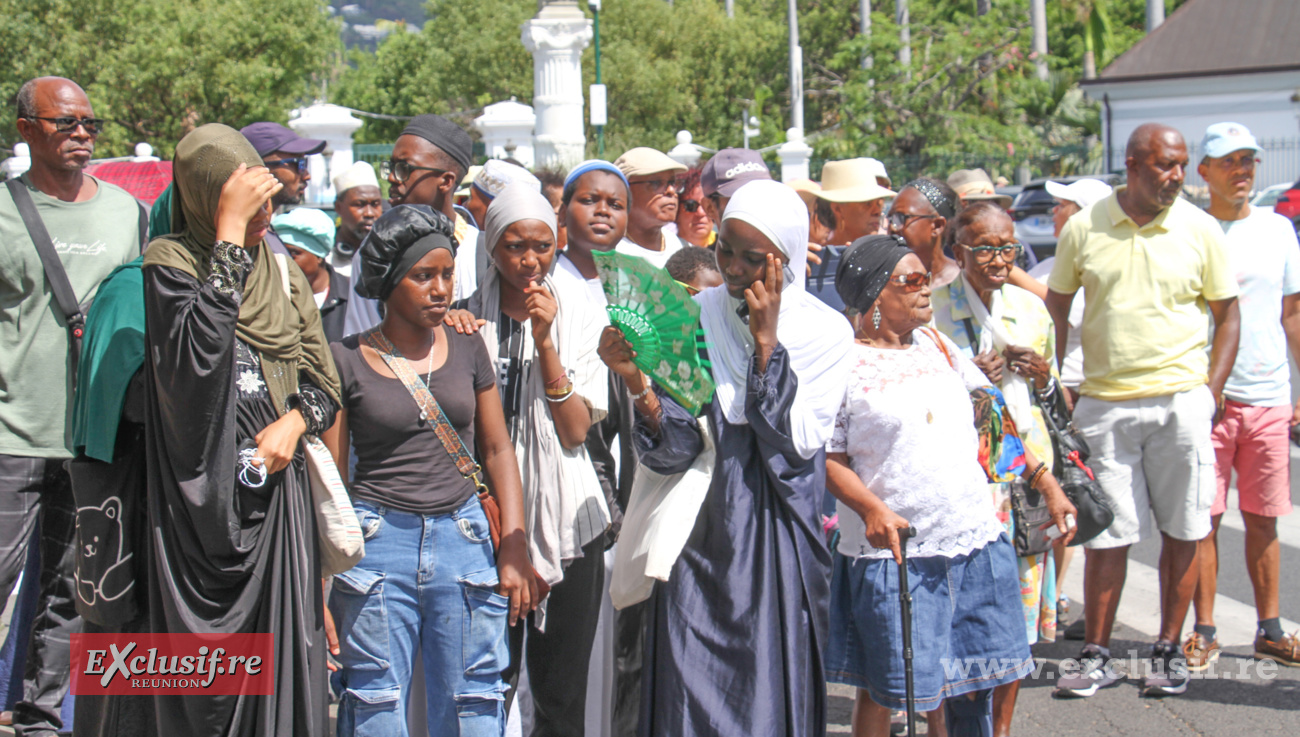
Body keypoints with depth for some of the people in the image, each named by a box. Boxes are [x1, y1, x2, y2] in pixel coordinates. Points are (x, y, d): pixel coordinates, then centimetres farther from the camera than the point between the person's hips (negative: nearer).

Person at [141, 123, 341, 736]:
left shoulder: (283, 272, 11)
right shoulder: (169, 261, -4)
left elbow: (324, 383, 13)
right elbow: (198, 351, -24)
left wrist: (294, 422, -9)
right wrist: (230, 235, -21)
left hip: (277, 490, 4)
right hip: (204, 495, -4)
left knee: (281, 652, 3)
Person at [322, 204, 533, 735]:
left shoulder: (467, 349, 8)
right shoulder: (347, 360, 0)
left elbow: (498, 450, 11)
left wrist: (514, 550, 3)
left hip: (464, 537, 2)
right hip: (379, 540, -2)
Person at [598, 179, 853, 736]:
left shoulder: (826, 333, -2)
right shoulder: (693, 319, 2)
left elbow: (795, 445, -14)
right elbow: (675, 450, -3)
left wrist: (766, 342, -14)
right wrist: (638, 382, -20)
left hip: (777, 551, -1)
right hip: (697, 541, 2)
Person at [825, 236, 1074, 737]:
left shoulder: (935, 344, 11)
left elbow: (993, 421, 17)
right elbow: (829, 458, -8)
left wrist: (1047, 484, 13)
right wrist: (872, 509, -24)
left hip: (976, 542, 5)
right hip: (895, 554, -5)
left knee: (974, 684, 11)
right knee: (883, 687, 3)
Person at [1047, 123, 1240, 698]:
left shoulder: (1200, 230, 1)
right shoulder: (1084, 228, 2)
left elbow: (1226, 314, 8)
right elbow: (1057, 306, 12)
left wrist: (1212, 390, -1)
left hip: (1180, 402, 0)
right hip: (1103, 404, 0)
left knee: (1181, 533, 6)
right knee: (1106, 534, 3)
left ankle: (1168, 651, 19)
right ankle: (1096, 655, 14)